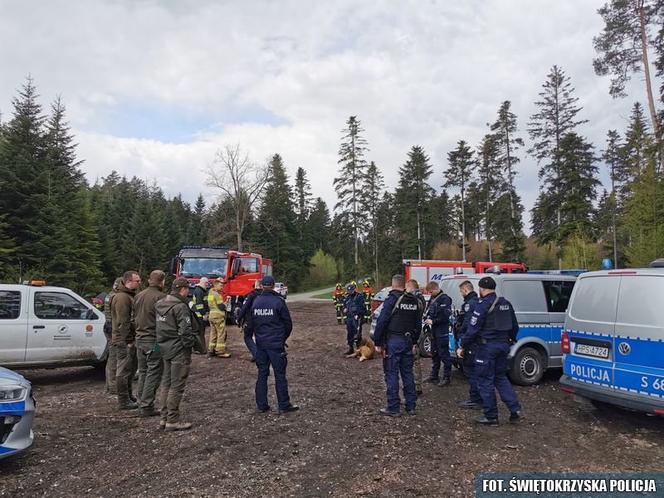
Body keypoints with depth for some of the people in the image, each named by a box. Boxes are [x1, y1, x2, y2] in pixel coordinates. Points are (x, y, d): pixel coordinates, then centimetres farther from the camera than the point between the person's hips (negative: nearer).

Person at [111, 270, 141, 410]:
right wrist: (127, 341, -23)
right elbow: (123, 322, -23)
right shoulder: (122, 297, -18)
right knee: (124, 371, -2)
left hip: (130, 340, 11)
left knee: (130, 369, 19)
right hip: (124, 341, -11)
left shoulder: (130, 296, 17)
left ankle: (129, 396, 32)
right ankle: (123, 401, 6)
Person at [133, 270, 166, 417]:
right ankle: (146, 407, 4)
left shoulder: (138, 296, 9)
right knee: (153, 374, 1)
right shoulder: (160, 297, -16)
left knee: (143, 372, 17)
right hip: (154, 340, -8)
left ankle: (141, 405, 23)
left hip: (139, 339, 8)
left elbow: (134, 316, 16)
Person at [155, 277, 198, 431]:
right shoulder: (180, 306, -19)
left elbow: (160, 327, 15)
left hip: (165, 349, 9)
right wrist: (191, 344, -9)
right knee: (177, 386, -1)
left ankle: (164, 418, 24)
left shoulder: (160, 304, 9)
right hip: (179, 351, -9)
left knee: (166, 384, 16)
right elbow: (185, 331, -22)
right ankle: (172, 421, 6)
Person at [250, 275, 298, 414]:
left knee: (262, 374, 12)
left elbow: (251, 324, 9)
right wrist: (283, 338, 11)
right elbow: (288, 323, -6)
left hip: (260, 344, 5)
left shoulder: (255, 302, 2)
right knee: (280, 375, 2)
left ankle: (261, 405, 16)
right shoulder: (278, 301, -11)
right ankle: (284, 406, 7)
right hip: (276, 344, -4)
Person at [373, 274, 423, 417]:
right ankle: (411, 406, 20)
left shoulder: (392, 299, -11)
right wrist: (414, 341, 21)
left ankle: (394, 408, 4)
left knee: (391, 373, 0)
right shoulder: (415, 301, 11)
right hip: (408, 341, 7)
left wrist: (378, 342, -9)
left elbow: (382, 321, -15)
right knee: (407, 373, 14)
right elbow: (418, 324, 15)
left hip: (393, 341, -7)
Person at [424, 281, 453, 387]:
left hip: (442, 331, -9)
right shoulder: (433, 299, 14)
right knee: (434, 353, 15)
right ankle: (434, 376, 25)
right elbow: (429, 311, 23)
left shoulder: (445, 299, -13)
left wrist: (433, 321, -18)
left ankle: (446, 377, 5)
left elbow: (445, 315, -20)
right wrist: (427, 317, 4)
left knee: (444, 354, -3)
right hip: (434, 330, 9)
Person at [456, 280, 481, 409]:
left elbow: (467, 325, -21)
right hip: (478, 343, 10)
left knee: (470, 370, -2)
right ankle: (480, 398, 26)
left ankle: (475, 400, 3)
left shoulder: (469, 303, -15)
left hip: (471, 344, -10)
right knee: (477, 370, 17)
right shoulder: (478, 302, 15)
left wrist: (462, 344, -20)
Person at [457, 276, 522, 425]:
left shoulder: (483, 305, -14)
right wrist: (511, 339, 35)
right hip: (503, 345, 8)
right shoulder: (505, 304, 10)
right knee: (501, 378, 21)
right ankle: (515, 410, 14)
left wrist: (462, 346, -8)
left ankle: (491, 417, 9)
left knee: (485, 381, 3)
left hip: (487, 347, -8)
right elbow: (514, 325, 20)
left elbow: (472, 329, -16)